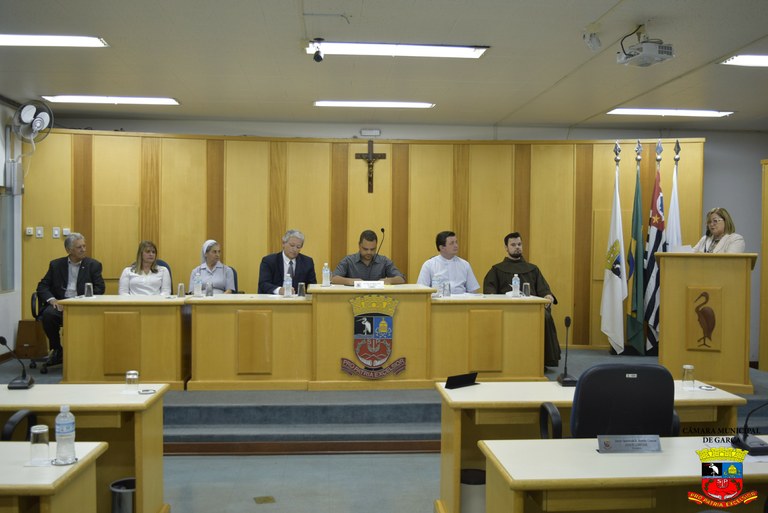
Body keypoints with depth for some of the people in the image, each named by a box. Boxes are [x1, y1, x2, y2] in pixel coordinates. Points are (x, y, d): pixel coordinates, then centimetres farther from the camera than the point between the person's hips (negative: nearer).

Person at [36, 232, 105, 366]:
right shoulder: (56, 264, 12)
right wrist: (52, 299, -12)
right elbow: (42, 286, 8)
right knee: (48, 314, -31)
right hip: (60, 303, 2)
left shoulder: (93, 265, 8)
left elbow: (100, 288, 0)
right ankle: (57, 351, -8)